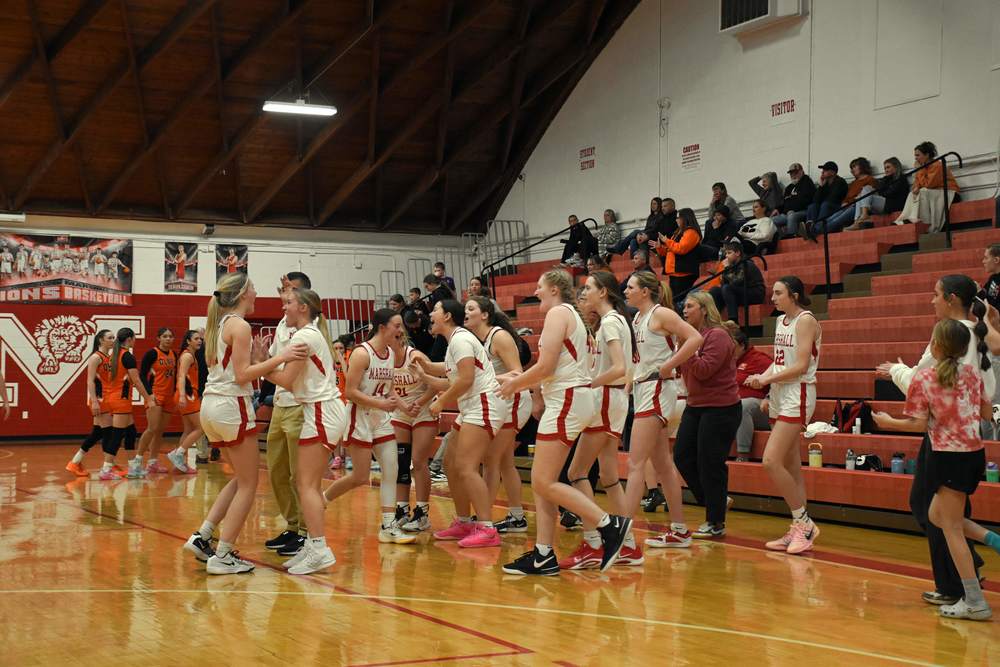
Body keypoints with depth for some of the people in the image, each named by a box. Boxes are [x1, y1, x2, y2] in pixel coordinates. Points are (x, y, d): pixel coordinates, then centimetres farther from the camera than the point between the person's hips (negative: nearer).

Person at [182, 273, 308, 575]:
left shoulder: (220, 324, 16)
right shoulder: (240, 325, -11)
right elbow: (242, 375, -16)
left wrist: (258, 358, 12)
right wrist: (279, 358, -19)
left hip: (211, 404, 9)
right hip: (232, 405, -9)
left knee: (240, 479, 20)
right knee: (248, 484, 0)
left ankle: (202, 537, 13)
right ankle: (223, 556, 0)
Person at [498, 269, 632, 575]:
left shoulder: (558, 313, -9)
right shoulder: (569, 314, 22)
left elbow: (545, 366, -17)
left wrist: (515, 384, -3)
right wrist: (519, 380, 14)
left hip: (567, 401, -10)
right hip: (564, 401, 10)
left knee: (544, 482, -11)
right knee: (542, 482, 8)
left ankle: (610, 525, -11)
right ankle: (543, 556, 9)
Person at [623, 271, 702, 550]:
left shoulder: (661, 314, -10)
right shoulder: (637, 319, 14)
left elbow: (695, 339, -19)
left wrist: (667, 367, -18)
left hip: (657, 390, -9)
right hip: (642, 390, 9)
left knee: (635, 463, -13)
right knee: (662, 463, 12)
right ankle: (679, 530, 18)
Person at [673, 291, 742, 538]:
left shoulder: (717, 335, -13)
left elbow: (704, 370, -22)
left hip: (720, 408, -9)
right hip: (695, 406, 9)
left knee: (710, 464, -5)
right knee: (682, 457, 7)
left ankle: (716, 524, 6)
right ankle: (716, 501, 23)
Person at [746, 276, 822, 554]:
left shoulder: (805, 321, -11)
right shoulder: (781, 321, 15)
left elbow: (800, 366, -18)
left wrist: (767, 379, -16)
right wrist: (762, 377, 0)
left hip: (797, 396, -9)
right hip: (779, 396, 9)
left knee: (771, 461, -16)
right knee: (790, 465, 10)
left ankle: (804, 523, -6)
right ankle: (799, 529, 16)